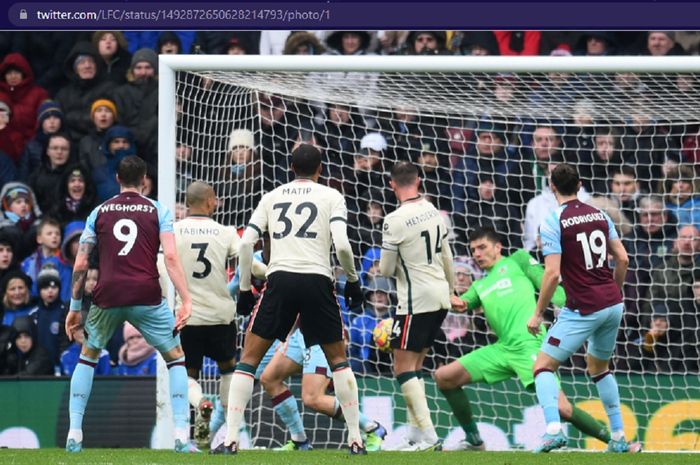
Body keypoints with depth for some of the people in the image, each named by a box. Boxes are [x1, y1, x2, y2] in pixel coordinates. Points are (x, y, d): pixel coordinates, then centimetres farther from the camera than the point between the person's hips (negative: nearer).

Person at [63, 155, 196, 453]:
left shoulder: (98, 213, 13)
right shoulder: (158, 211, 7)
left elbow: (80, 265, 9)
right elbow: (170, 257, -6)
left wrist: (75, 308, 16)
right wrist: (186, 300, -9)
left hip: (107, 297, 2)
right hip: (147, 297, -2)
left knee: (87, 358, 23)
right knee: (176, 359, 13)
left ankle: (74, 435, 13)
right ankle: (181, 436, 1)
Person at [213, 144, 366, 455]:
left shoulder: (271, 197, 16)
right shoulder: (331, 196, 9)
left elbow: (246, 243, 8)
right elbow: (341, 244, -5)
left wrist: (244, 289, 16)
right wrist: (352, 280, 11)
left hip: (280, 278, 1)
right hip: (317, 278, -1)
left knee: (248, 359, 7)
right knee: (338, 360, 16)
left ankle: (230, 439, -4)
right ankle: (356, 439, 11)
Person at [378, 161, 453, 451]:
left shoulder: (395, 221, -16)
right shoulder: (433, 212, 6)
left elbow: (386, 270, -9)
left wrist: (387, 266, 15)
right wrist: (450, 290, 32)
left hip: (416, 302, -8)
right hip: (440, 298, 8)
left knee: (404, 368, -3)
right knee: (415, 366, 16)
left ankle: (428, 437, -12)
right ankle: (417, 435, 13)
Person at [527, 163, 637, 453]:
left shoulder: (553, 223, -9)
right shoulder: (599, 215, 8)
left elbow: (552, 274, -15)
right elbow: (622, 259, 8)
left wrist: (538, 314, -7)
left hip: (583, 309, -6)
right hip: (613, 304, 6)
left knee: (543, 366, 1)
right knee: (599, 368, 26)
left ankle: (553, 429, -22)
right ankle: (618, 438, 23)